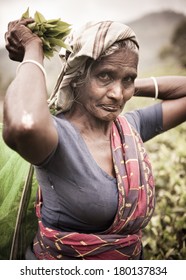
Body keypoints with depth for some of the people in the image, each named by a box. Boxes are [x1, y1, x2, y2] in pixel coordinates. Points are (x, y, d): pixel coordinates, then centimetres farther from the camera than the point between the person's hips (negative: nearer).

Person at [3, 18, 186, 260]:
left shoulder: (132, 126, -6)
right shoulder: (56, 134, -23)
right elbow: (25, 126, -47)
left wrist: (132, 86, -8)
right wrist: (33, 48, -30)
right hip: (59, 257, -5)